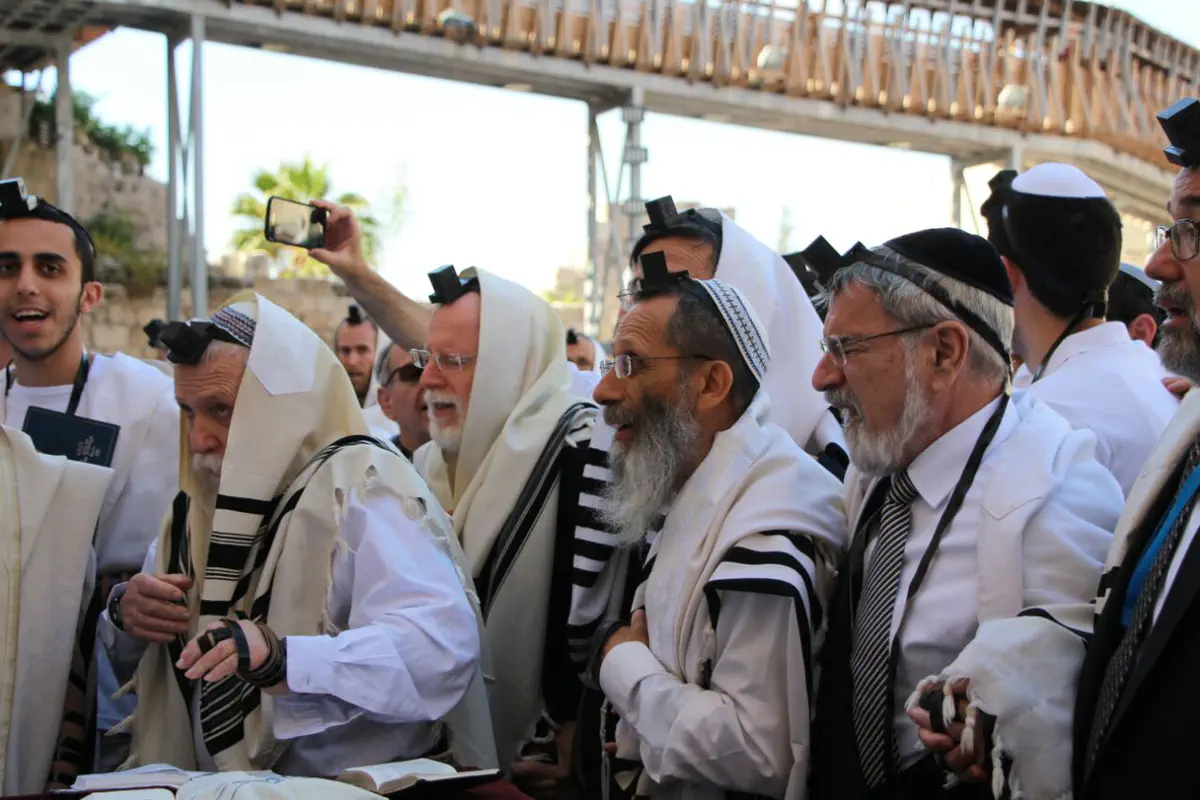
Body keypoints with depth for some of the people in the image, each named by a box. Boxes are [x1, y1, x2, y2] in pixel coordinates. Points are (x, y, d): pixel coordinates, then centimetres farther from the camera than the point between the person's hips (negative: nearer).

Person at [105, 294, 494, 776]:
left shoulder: (360, 487, -11)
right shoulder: (204, 497, 13)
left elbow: (443, 644, -26)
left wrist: (283, 657, -37)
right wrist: (125, 614, 0)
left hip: (351, 788, -6)